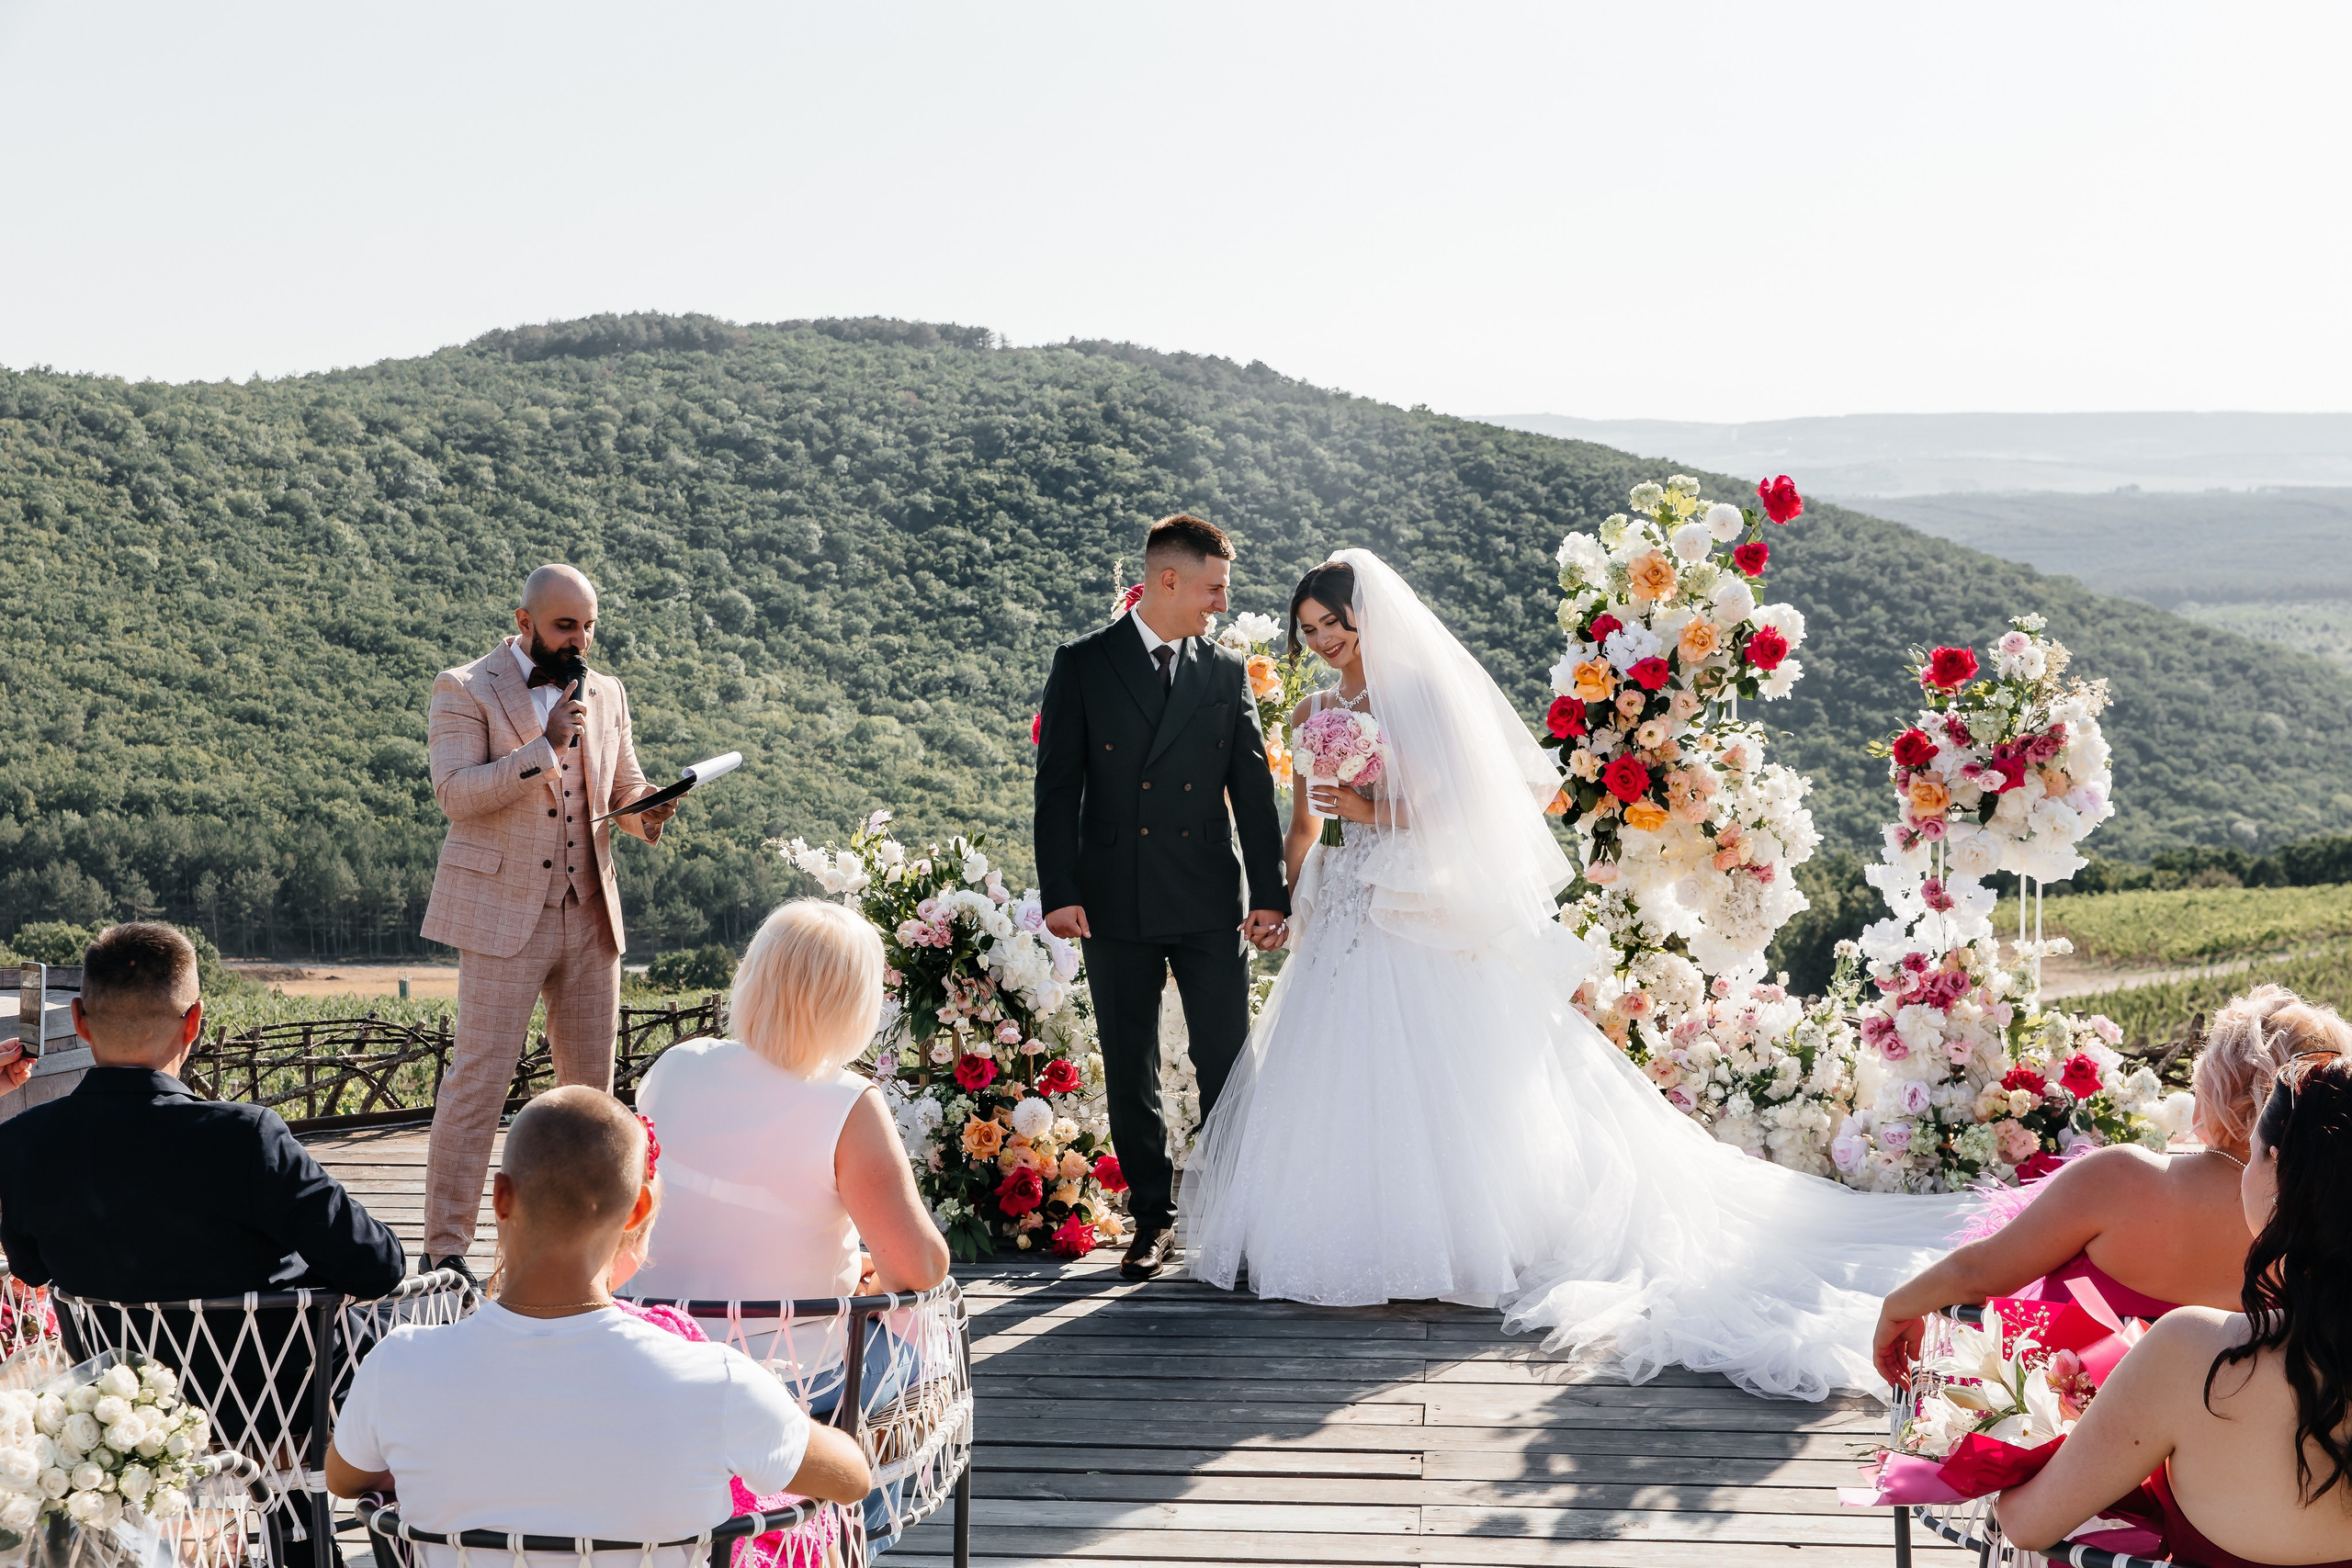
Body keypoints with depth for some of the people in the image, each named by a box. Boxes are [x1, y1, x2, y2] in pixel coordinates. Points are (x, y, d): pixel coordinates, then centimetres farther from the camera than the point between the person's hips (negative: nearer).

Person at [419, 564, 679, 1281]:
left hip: (589, 917, 6)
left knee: (590, 1083, 8)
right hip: (503, 912, -6)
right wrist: (545, 747, -21)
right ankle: (446, 1245, -2)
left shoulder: (606, 694, 15)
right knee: (480, 1078, -8)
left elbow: (625, 788, 21)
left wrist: (647, 814, -3)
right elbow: (455, 791, -14)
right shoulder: (465, 690, -2)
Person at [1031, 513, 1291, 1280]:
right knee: (1130, 1070, 6)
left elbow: (1253, 786, 8)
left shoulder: (1227, 671, 8)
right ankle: (1152, 1218, 17)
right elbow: (1058, 785, 0)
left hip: (1211, 902, 1)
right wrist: (1059, 891, -8)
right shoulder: (1083, 664, 2)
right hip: (1116, 901, -1)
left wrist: (1269, 892, 2)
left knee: (1227, 1062, 1)